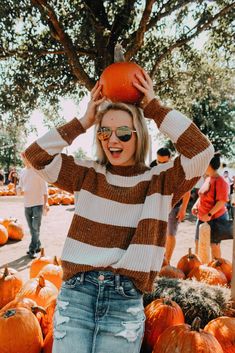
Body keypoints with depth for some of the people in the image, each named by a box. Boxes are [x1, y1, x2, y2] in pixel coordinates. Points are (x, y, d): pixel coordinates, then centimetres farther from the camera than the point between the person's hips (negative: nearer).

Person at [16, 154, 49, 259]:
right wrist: (18, 190, -11)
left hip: (38, 203, -6)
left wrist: (45, 203, -17)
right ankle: (37, 246, 25)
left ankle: (32, 250, -2)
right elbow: (20, 185, 15)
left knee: (36, 227, -7)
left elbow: (44, 187, -9)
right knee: (32, 228, 12)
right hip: (27, 204, 6)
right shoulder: (23, 171, 11)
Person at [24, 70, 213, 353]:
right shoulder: (88, 175, 4)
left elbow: (201, 151, -15)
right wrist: (83, 122, -4)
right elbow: (36, 155, -1)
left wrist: (154, 107, -9)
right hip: (76, 292, 2)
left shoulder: (159, 181, -2)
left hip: (126, 301, -1)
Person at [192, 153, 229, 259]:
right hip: (202, 217, 9)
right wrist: (195, 205, 4)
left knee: (214, 244, 3)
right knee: (198, 242, 15)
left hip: (215, 218, -9)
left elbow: (222, 201, -22)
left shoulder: (220, 181, -17)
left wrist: (209, 214, -25)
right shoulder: (208, 178, 9)